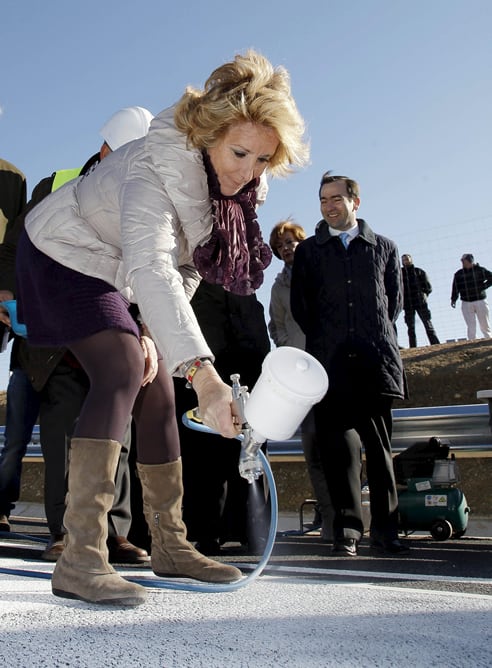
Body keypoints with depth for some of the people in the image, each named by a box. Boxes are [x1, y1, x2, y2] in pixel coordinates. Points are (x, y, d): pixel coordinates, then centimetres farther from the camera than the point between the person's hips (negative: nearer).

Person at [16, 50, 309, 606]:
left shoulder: (232, 185, -7)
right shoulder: (157, 164, -33)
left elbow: (186, 267, 0)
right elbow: (150, 268, -49)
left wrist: (151, 332, -14)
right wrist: (201, 371, -60)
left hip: (112, 274, 8)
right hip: (63, 256, -7)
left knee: (157, 393, 0)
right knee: (123, 368, -27)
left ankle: (170, 546, 10)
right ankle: (80, 558, -27)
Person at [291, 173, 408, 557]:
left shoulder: (384, 248, 18)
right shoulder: (308, 251, 17)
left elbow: (395, 301, 18)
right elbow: (300, 306, 13)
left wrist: (376, 338, 9)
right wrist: (325, 342, 7)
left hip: (376, 359, 0)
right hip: (331, 362, 0)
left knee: (379, 445, 0)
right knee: (338, 443, -6)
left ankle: (385, 530, 6)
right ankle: (348, 530, -1)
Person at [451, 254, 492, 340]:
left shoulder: (480, 270, 2)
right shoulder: (458, 274, 7)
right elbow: (455, 288, 3)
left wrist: (483, 287, -10)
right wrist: (453, 299, -9)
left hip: (480, 302, -1)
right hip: (466, 304, 1)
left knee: (485, 326, 4)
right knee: (471, 327, -5)